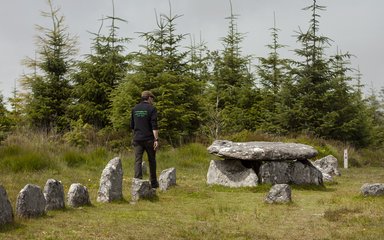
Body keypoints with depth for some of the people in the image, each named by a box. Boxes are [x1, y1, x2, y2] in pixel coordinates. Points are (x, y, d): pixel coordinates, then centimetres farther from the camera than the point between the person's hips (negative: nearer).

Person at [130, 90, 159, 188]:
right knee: (152, 161, 11)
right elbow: (154, 126, -14)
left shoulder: (135, 109, 9)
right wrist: (156, 139, -15)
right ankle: (153, 182, 19)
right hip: (149, 139, -3)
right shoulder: (151, 109, -6)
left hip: (137, 139, 3)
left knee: (138, 161, 0)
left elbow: (132, 126, 14)